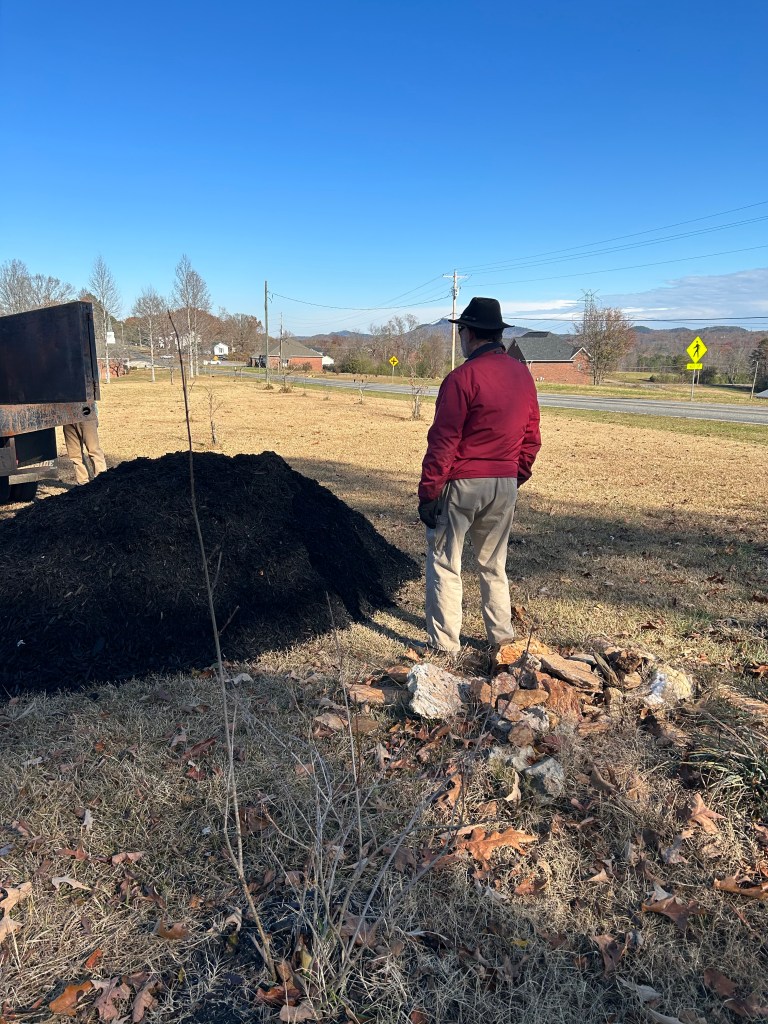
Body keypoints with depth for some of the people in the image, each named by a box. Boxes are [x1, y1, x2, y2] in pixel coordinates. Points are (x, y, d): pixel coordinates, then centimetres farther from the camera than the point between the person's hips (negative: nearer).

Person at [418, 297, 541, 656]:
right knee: (494, 565, 19)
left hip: (461, 484, -6)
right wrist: (516, 478, 19)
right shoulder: (523, 375, 7)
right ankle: (502, 638, 27)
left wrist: (428, 492, -10)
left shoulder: (463, 377, -15)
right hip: (505, 485, 7)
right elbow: (531, 438, 10)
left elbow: (443, 442, -16)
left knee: (444, 565, 5)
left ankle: (444, 646, 11)